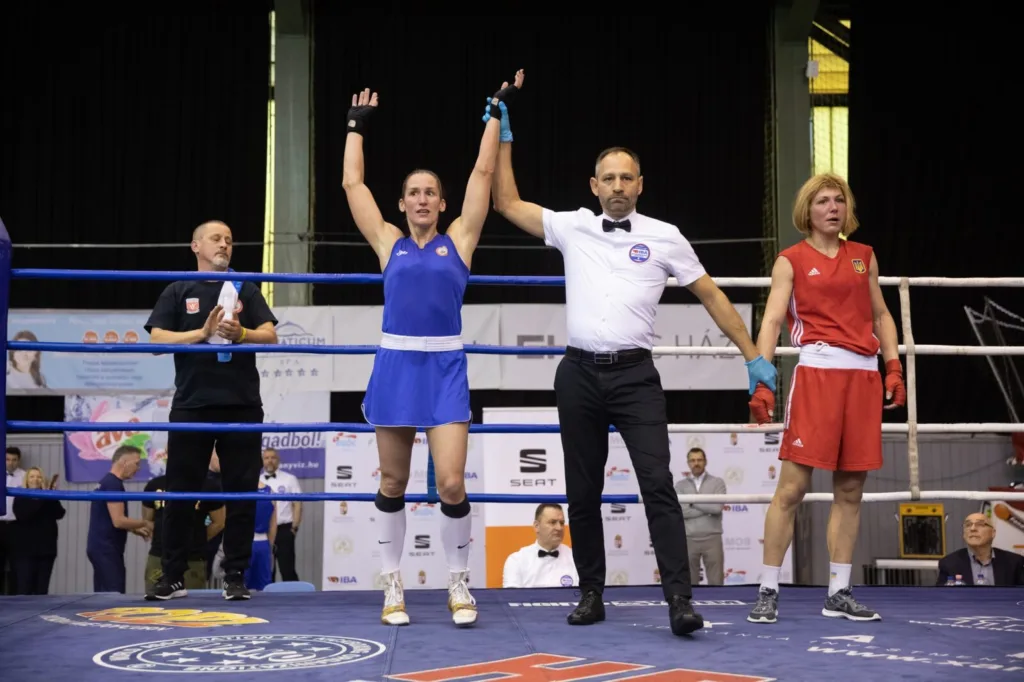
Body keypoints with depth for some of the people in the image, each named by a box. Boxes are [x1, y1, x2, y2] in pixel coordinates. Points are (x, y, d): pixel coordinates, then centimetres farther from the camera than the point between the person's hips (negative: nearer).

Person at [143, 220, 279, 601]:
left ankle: (235, 577, 6)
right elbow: (157, 340, -2)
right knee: (181, 493, 2)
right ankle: (172, 577, 8)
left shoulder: (246, 290, 13)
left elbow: (270, 336, 3)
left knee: (241, 493, 0)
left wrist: (240, 333, -17)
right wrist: (203, 333, -14)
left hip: (242, 405, 1)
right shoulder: (177, 292, 9)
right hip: (191, 405, -1)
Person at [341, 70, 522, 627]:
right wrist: (357, 126, 19)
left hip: (445, 369, -1)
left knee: (451, 483, -9)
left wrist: (496, 113, 8)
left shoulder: (458, 239, 7)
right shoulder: (388, 243, 9)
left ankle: (459, 585, 9)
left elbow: (482, 173, 5)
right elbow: (352, 184, 12)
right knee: (392, 483, 7)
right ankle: (392, 587, 19)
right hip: (395, 365, 1)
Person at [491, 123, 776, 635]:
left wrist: (753, 357, 7)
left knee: (658, 485, -13)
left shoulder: (664, 237, 4)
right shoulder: (572, 227, 9)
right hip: (579, 373, 2)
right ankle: (591, 594, 18)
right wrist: (503, 138, 12)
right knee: (583, 492, 7)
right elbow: (508, 204, 15)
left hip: (635, 375, -2)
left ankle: (680, 599, -15)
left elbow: (711, 296, 9)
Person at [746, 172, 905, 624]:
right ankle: (768, 591, -1)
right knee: (791, 486, -8)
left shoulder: (864, 257, 16)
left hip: (865, 374, 4)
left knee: (850, 489, 6)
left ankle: (839, 594, 13)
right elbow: (772, 319, -4)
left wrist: (894, 368, 7)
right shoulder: (792, 260, 4)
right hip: (818, 369, -4)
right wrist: (762, 381, -15)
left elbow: (881, 316, 20)